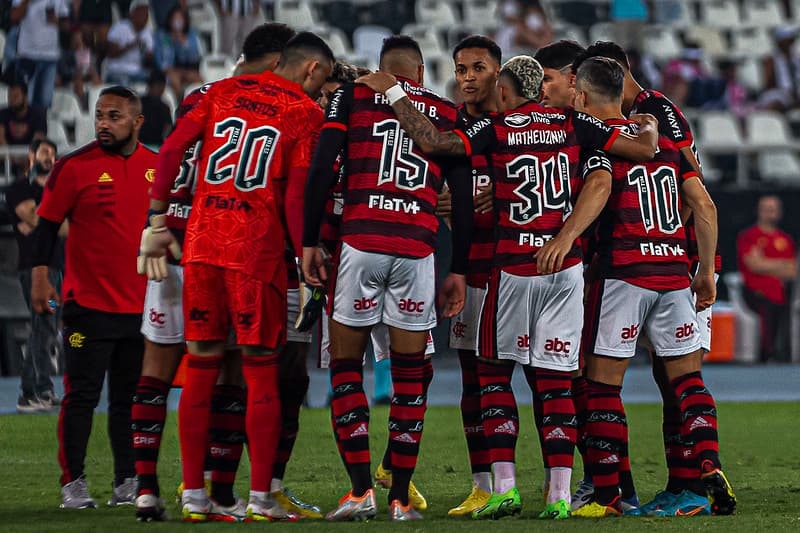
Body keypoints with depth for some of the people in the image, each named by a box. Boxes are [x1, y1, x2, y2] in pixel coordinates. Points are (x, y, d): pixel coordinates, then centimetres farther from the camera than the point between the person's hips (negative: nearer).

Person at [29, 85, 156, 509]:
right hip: (88, 304, -4)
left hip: (142, 306, 4)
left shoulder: (158, 168, 8)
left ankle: (127, 481, 14)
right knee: (81, 395, -4)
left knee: (129, 398, 8)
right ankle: (72, 482, 2)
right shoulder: (75, 167, -5)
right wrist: (40, 277, -10)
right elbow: (47, 224, -2)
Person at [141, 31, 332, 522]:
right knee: (262, 372, 3)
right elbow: (296, 196, -7)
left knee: (201, 368, 9)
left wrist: (158, 220, 10)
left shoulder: (224, 90, 13)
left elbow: (172, 150, 6)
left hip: (202, 241, 4)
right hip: (258, 248, -4)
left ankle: (194, 495, 8)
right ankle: (261, 499, 1)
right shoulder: (306, 112, 0)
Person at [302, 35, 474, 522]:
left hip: (361, 242, -1)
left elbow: (322, 170, 1)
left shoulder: (352, 96, 11)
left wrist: (310, 242, 5)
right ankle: (401, 496, 8)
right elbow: (463, 200, 12)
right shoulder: (447, 113, 16)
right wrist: (459, 271, 16)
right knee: (410, 373, 10)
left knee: (346, 366, 8)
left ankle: (361, 489, 0)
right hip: (418, 249, 1)